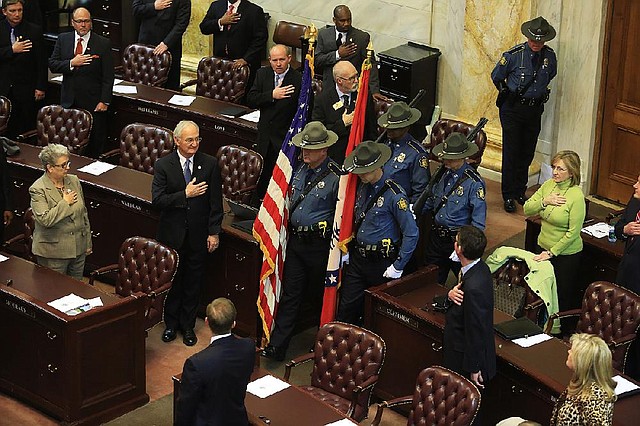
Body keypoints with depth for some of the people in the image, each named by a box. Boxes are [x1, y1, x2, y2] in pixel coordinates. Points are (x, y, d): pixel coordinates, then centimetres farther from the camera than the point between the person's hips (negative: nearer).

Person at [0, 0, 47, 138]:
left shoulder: (34, 31, 1)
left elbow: (41, 61, 2)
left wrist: (41, 87, -2)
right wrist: (11, 50, -16)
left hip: (26, 89, -1)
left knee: (26, 127, -1)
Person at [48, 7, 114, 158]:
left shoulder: (103, 43, -5)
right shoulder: (63, 39, 6)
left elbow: (108, 76, -6)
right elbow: (52, 65, 3)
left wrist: (104, 101, -12)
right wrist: (71, 63, -15)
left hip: (93, 102, -3)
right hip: (69, 101, 3)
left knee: (95, 144, 3)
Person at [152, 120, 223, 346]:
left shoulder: (210, 164, -5)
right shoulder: (163, 165, -8)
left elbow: (215, 202, -2)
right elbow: (157, 200, -14)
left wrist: (214, 232, -4)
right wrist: (185, 195, -22)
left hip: (198, 234, 1)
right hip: (172, 234, -1)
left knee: (193, 282, 11)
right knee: (172, 280, 13)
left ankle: (188, 325, 26)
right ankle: (171, 323, 29)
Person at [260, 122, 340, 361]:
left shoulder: (335, 178, -15)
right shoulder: (301, 170, 7)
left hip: (319, 245, -6)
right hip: (295, 240, 6)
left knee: (320, 296, 10)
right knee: (290, 294, 6)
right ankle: (277, 346, 6)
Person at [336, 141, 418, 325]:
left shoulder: (394, 195, -18)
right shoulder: (363, 187, 6)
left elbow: (411, 234, -18)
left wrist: (397, 267, -16)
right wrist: (348, 250, 13)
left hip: (381, 263, -7)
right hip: (357, 259, 7)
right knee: (346, 309, 7)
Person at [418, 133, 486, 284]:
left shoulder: (474, 183, -18)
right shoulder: (442, 173, 1)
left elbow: (478, 222, -18)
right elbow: (430, 200, 15)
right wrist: (414, 211, -2)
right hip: (436, 236, 6)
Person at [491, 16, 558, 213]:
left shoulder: (549, 56, -2)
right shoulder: (514, 55, -14)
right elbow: (496, 77, 1)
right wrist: (507, 94, 7)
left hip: (535, 109, 4)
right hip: (513, 108, -4)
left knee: (527, 153, 12)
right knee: (511, 153, -2)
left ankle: (520, 191, 27)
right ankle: (508, 195, 7)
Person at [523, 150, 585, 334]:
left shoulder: (576, 196, -23)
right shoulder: (549, 185, -4)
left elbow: (573, 232, -21)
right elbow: (527, 210, -1)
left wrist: (552, 252, -17)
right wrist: (545, 201, -19)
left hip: (566, 253, -6)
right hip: (544, 247, 6)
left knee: (563, 294, 10)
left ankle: (563, 331, 28)